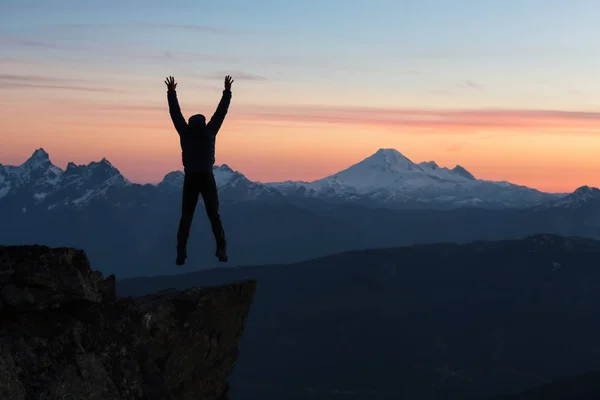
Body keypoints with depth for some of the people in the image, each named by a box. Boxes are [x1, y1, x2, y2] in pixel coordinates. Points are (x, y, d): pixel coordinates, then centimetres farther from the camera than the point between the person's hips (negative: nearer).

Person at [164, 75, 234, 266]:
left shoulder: (185, 133, 1)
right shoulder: (209, 132, 1)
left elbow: (175, 113, 9)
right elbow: (221, 111, 7)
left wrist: (171, 92, 18)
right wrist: (227, 91, 14)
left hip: (190, 179, 0)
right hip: (207, 178, 0)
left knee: (186, 217, 5)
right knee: (214, 215, 7)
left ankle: (181, 253, -5)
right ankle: (221, 249, -5)